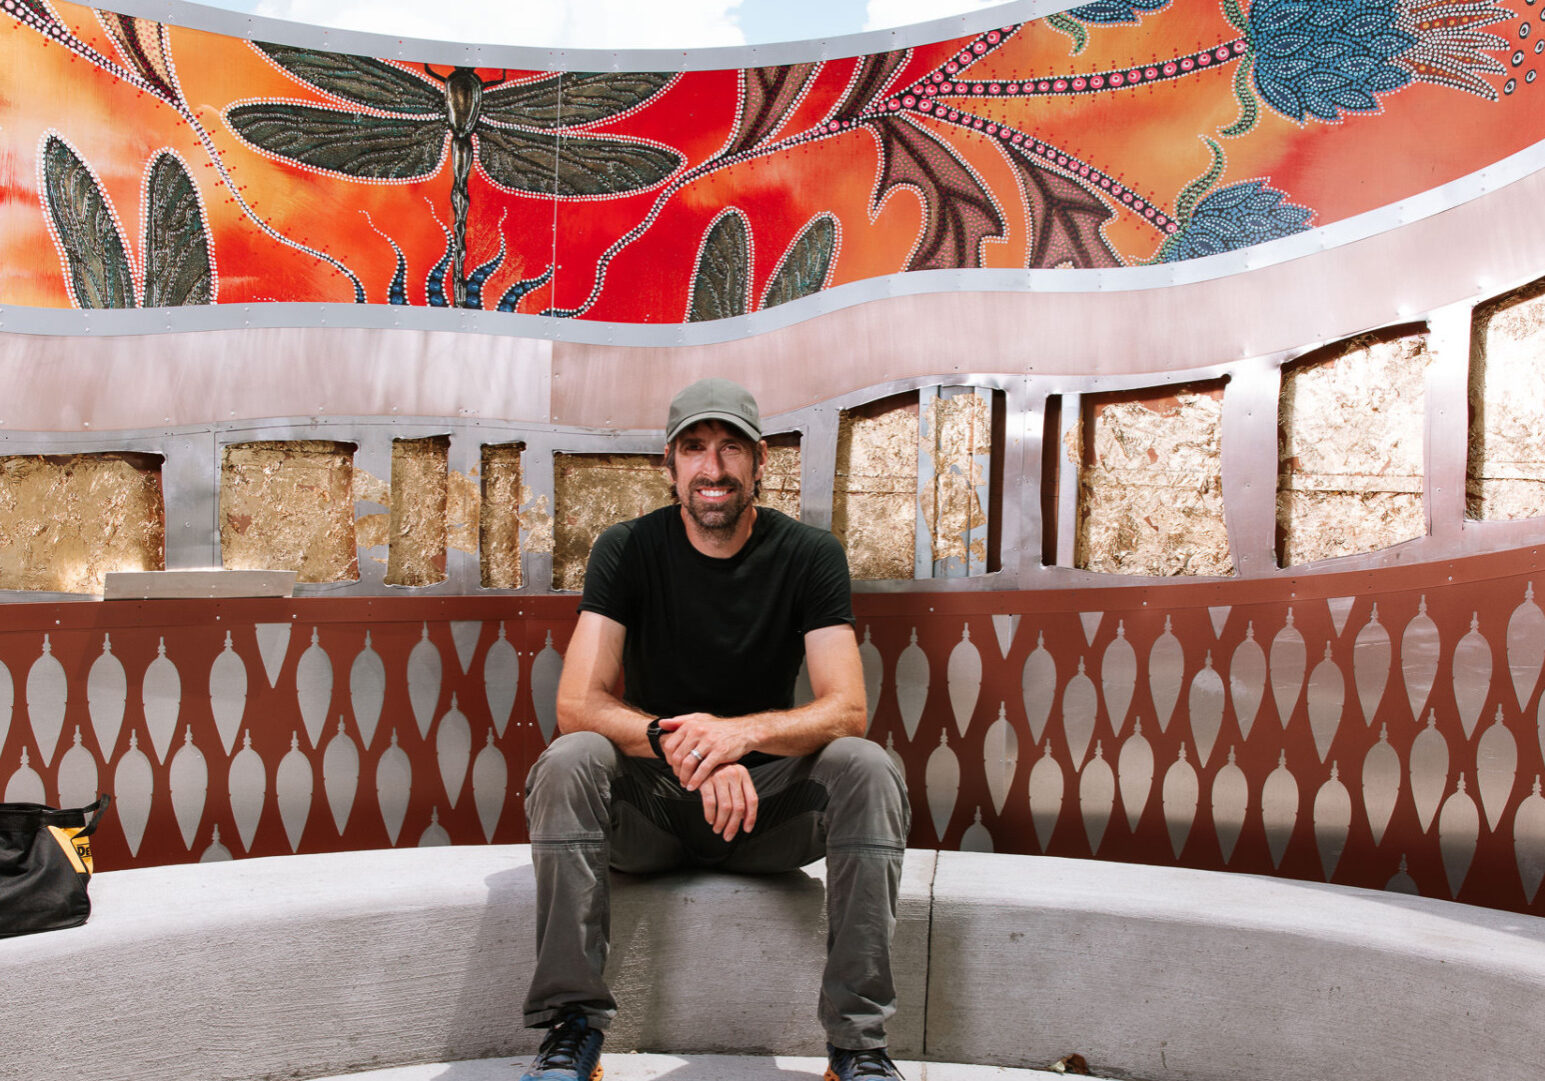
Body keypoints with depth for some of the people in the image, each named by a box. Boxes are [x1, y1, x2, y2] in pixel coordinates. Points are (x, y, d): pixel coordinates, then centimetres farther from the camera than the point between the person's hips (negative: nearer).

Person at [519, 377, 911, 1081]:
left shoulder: (809, 554, -5)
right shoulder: (627, 550, -5)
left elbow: (846, 709, -13)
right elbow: (576, 704, -15)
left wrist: (740, 732, -33)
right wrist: (679, 744, -34)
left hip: (766, 800, 0)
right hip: (650, 803, 0)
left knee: (866, 767, -27)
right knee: (569, 761, -29)